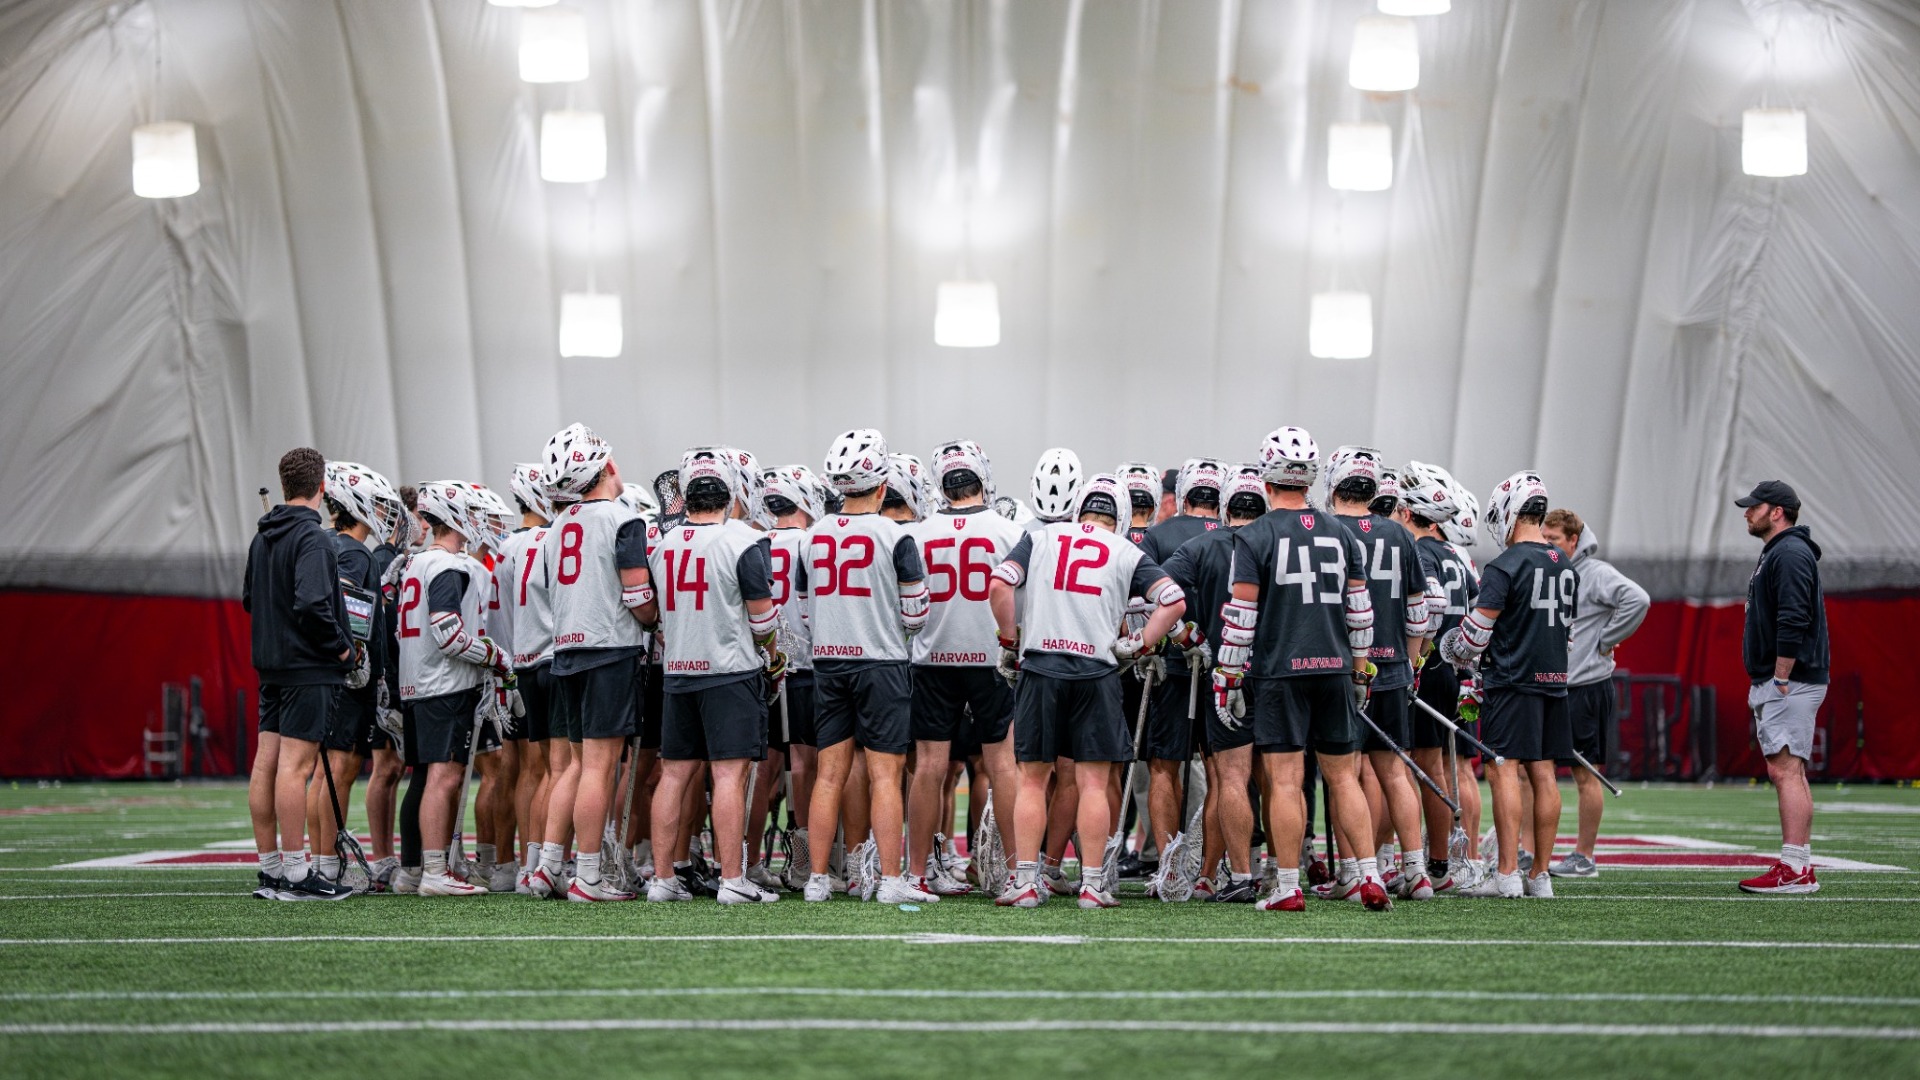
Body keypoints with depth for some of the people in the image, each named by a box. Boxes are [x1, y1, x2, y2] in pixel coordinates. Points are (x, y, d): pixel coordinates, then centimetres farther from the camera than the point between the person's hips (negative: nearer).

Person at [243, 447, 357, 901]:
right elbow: (313, 603, -25)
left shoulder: (262, 539, 12)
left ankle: (271, 870, 14)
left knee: (266, 763, 8)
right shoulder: (310, 538, -15)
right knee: (295, 766, -8)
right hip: (309, 668, -9)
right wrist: (339, 645, -13)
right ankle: (295, 875, -7)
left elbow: (249, 598, 21)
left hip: (271, 664, 9)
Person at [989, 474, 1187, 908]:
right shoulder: (1127, 554, 9)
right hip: (1095, 672, -1)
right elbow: (1174, 601, 0)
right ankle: (1093, 883, 2)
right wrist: (1139, 644, 5)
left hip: (1040, 667, 1)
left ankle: (1025, 881, 5)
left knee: (1032, 779, 7)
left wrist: (1010, 641, 6)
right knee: (1092, 782, 3)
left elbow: (999, 585, -2)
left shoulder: (1041, 538, 10)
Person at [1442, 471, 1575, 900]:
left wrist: (1460, 656, 10)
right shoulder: (1566, 567, 12)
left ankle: (1507, 874, -9)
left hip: (1511, 682, -7)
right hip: (1553, 678, 7)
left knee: (1504, 771, -6)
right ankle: (1540, 875, 10)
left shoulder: (1506, 566, -12)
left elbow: (1478, 628, -10)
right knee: (1542, 773, 8)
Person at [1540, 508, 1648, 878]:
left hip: (1586, 687, -8)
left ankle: (1584, 858, 6)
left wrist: (1604, 641, -17)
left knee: (1585, 774, 0)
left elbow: (1637, 600, -24)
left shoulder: (1595, 573, -10)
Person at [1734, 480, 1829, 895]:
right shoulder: (1777, 553, 21)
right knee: (1787, 772, 10)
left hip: (1790, 683, -11)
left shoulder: (1790, 554, -13)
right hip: (1774, 683, 11)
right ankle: (1799, 868, 12)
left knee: (1785, 770, -14)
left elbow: (1793, 622, -21)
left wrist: (1781, 680, -22)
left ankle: (1795, 870, -17)